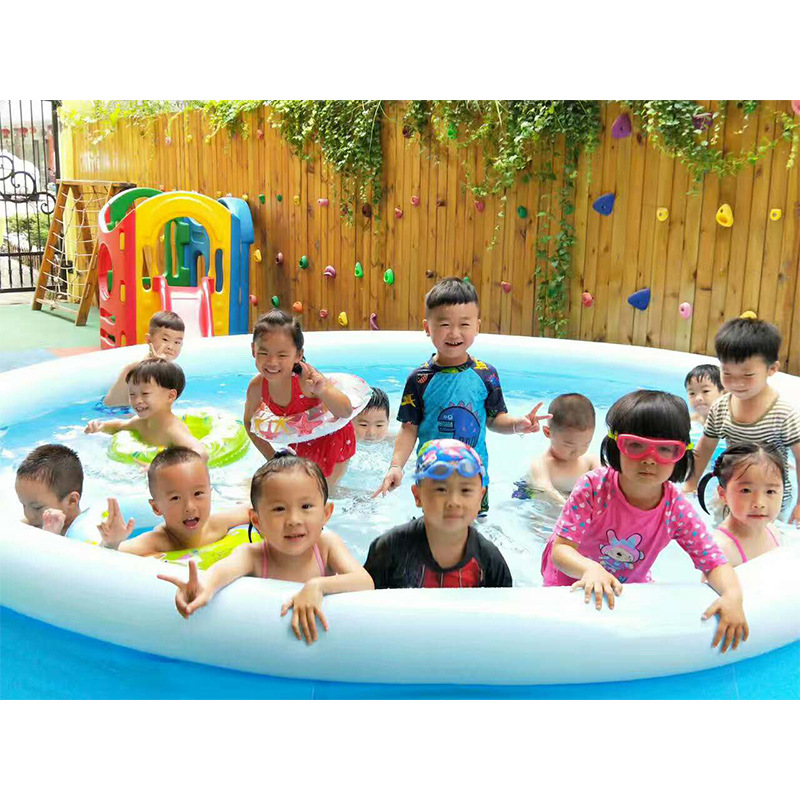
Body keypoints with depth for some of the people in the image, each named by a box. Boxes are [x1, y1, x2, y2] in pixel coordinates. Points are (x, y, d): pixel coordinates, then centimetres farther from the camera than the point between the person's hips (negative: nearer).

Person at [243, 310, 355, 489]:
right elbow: (250, 421, -1)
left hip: (333, 439, -4)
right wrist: (271, 456, -7)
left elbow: (346, 412, -40)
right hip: (302, 443, 4)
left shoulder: (306, 377, -37)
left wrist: (321, 390, -58)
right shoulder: (257, 387, -23)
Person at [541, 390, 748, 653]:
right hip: (573, 583, -5)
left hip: (631, 588, 5)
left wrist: (733, 596, -35)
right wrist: (591, 569, -49)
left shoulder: (677, 508, -19)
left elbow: (714, 562, -13)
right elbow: (561, 549, -27)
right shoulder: (593, 488, -27)